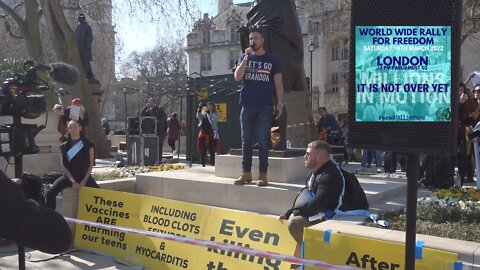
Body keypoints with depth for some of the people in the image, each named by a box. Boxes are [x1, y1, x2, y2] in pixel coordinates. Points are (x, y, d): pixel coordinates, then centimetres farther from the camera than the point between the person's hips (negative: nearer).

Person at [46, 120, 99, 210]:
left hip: (84, 176, -2)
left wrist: (84, 181, -11)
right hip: (68, 176, 2)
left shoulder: (88, 144, 1)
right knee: (50, 192, -21)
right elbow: (63, 166, 2)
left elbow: (91, 164, 0)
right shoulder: (64, 146, 6)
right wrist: (73, 181, -12)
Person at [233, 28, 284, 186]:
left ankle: (263, 175, 2)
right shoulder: (244, 57, 12)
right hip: (247, 105, 2)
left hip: (265, 106, -2)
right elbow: (237, 77, -3)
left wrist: (280, 103, -5)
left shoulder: (271, 60, 8)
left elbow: (278, 83, 5)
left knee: (263, 141, -2)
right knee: (246, 140, 3)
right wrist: (247, 57, -9)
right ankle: (246, 173, 9)